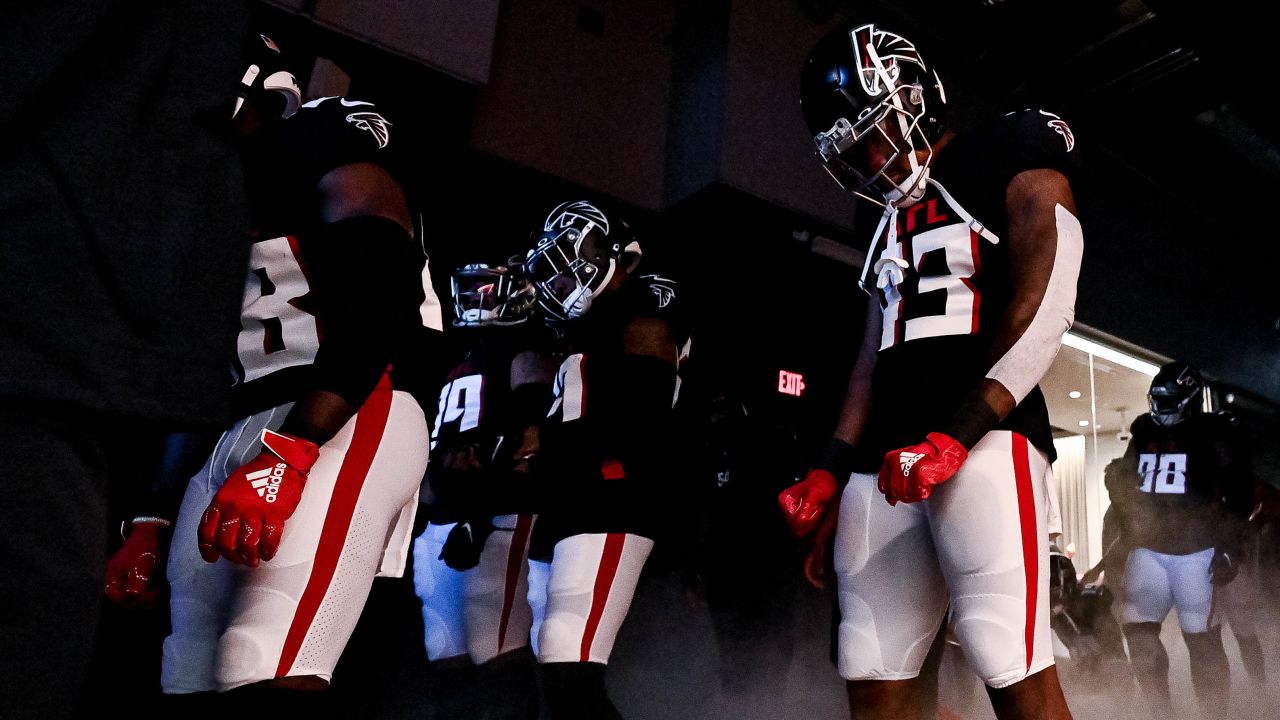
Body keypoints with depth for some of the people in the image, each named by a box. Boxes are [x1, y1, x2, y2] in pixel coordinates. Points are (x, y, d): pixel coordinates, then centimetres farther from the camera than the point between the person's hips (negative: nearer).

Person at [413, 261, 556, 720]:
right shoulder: (456, 366, 25)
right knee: (447, 657, 12)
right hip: (441, 519, 9)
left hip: (497, 516, -9)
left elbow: (528, 441, -14)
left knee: (497, 654, -11)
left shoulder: (522, 355, -1)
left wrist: (480, 519, -21)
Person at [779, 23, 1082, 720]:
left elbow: (1046, 308, -7)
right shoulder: (888, 225, 26)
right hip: (884, 461, 7)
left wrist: (956, 435, -16)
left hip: (984, 443, -6)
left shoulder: (1008, 153, 6)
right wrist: (829, 473, 11)